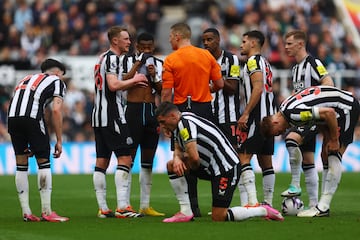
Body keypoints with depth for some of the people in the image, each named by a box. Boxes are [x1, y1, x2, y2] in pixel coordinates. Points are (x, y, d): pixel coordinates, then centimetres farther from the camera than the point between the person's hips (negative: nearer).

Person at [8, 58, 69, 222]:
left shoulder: (26, 79, 35)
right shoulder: (57, 82, 18)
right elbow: (56, 111, 3)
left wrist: (25, 145, 28)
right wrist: (59, 141, 6)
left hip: (12, 116, 5)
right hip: (32, 116, -5)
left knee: (21, 165, 12)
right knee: (44, 163, 5)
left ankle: (26, 213, 13)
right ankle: (46, 212, 4)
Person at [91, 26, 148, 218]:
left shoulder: (102, 58, 20)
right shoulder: (112, 58, -10)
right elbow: (113, 85, -21)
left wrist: (132, 83, 17)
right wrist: (133, 80, -7)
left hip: (98, 115, 10)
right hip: (112, 115, -10)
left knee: (102, 161, 7)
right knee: (125, 159, -9)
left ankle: (103, 208, 7)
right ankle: (122, 207, -15)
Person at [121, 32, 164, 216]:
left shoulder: (159, 64, 12)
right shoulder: (128, 60, 1)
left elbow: (162, 91, 8)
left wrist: (154, 76, -8)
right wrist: (138, 64, -10)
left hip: (152, 111, 4)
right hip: (133, 111, -4)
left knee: (148, 160, 8)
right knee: (129, 157, -6)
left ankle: (145, 205, 13)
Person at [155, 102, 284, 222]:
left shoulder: (185, 123, -21)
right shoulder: (179, 125, 10)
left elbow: (194, 157, -28)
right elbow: (178, 149, 19)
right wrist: (177, 158, -6)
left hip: (227, 168, -10)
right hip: (211, 166, 10)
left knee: (218, 218, -9)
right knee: (172, 165, 6)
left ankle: (264, 211, 4)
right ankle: (185, 212, 5)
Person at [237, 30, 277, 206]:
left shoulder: (253, 61, -8)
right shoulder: (265, 63, 21)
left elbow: (258, 88, -20)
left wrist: (245, 114, -21)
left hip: (257, 117, -10)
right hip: (269, 117, 10)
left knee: (243, 158, -11)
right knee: (266, 161, 11)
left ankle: (252, 202, -20)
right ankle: (268, 203, 12)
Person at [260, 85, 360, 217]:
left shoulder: (294, 114, -26)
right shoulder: (285, 107, 5)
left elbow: (329, 112, -30)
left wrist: (334, 140, -19)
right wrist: (326, 139, 7)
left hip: (347, 107, -11)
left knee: (334, 158, -12)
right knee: (327, 157, 9)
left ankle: (322, 208, -13)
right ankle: (323, 205, 10)